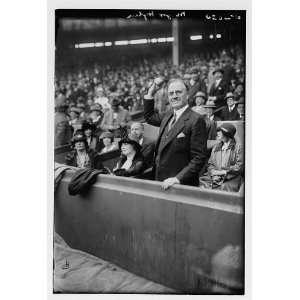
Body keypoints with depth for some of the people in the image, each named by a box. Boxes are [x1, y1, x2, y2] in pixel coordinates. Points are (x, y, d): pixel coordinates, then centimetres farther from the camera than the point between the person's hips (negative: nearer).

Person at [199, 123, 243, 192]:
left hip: (231, 179, -3)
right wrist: (214, 173, -6)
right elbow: (210, 164, 15)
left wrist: (225, 172, -11)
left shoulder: (238, 147, 4)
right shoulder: (216, 147, 19)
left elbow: (239, 166, -3)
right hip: (215, 178, 4)